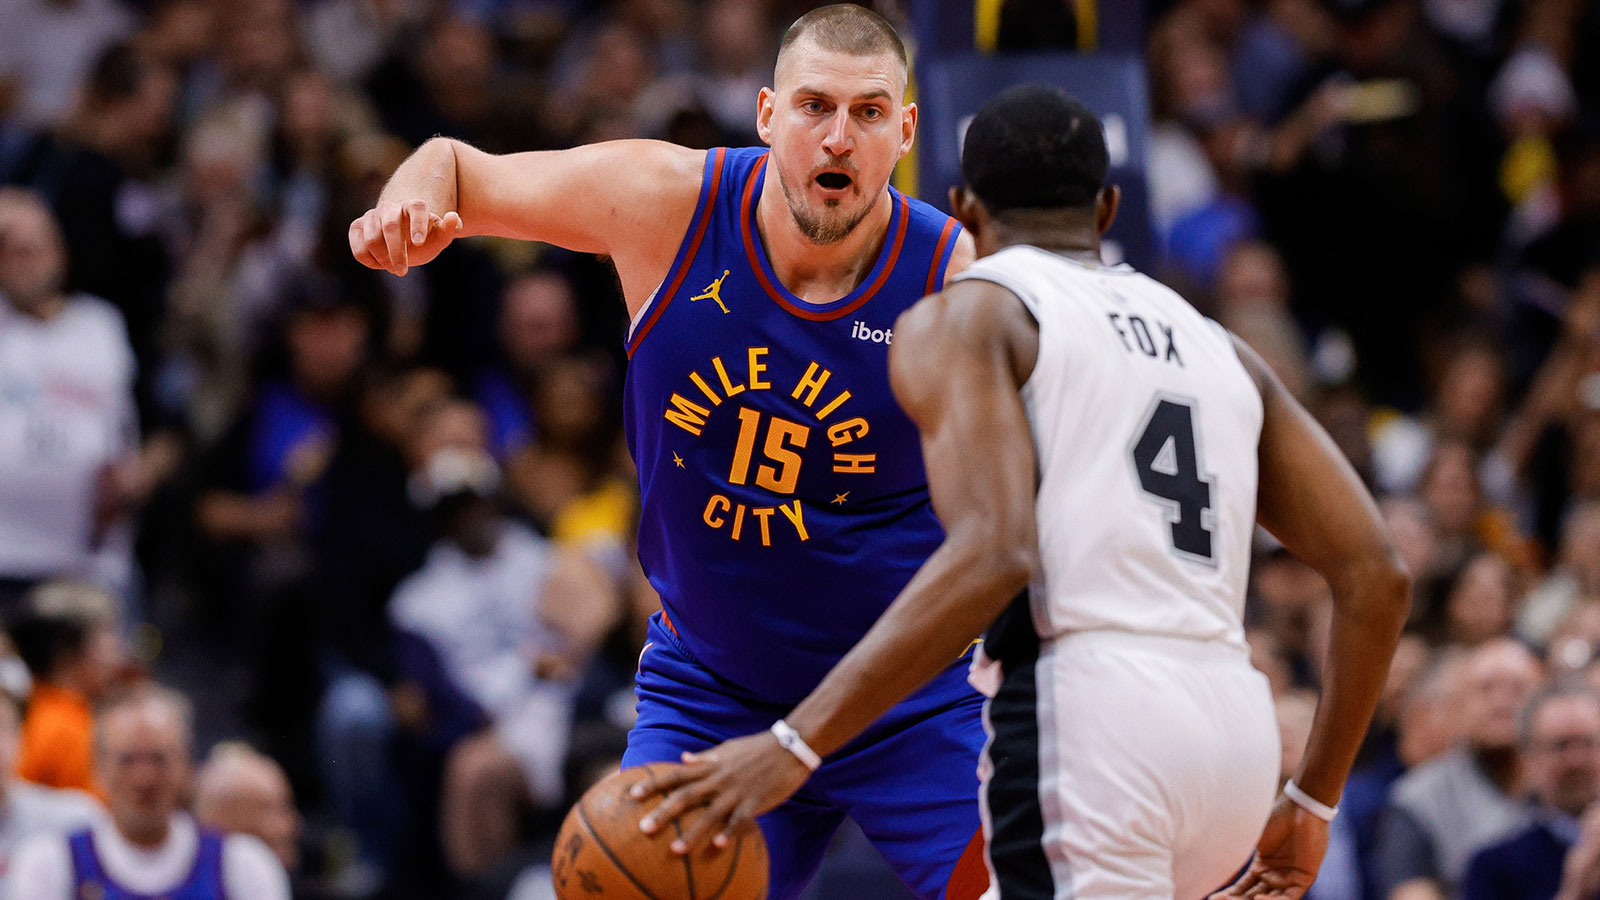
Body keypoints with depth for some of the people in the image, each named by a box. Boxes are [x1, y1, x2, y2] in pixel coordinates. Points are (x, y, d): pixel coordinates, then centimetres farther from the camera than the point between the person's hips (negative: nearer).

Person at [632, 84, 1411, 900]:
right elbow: (1375, 573, 16)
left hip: (1082, 717, -7)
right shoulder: (1214, 347, 23)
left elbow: (992, 556, -14)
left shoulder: (961, 322, 4)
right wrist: (1312, 801, 26)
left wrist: (794, 744, -17)